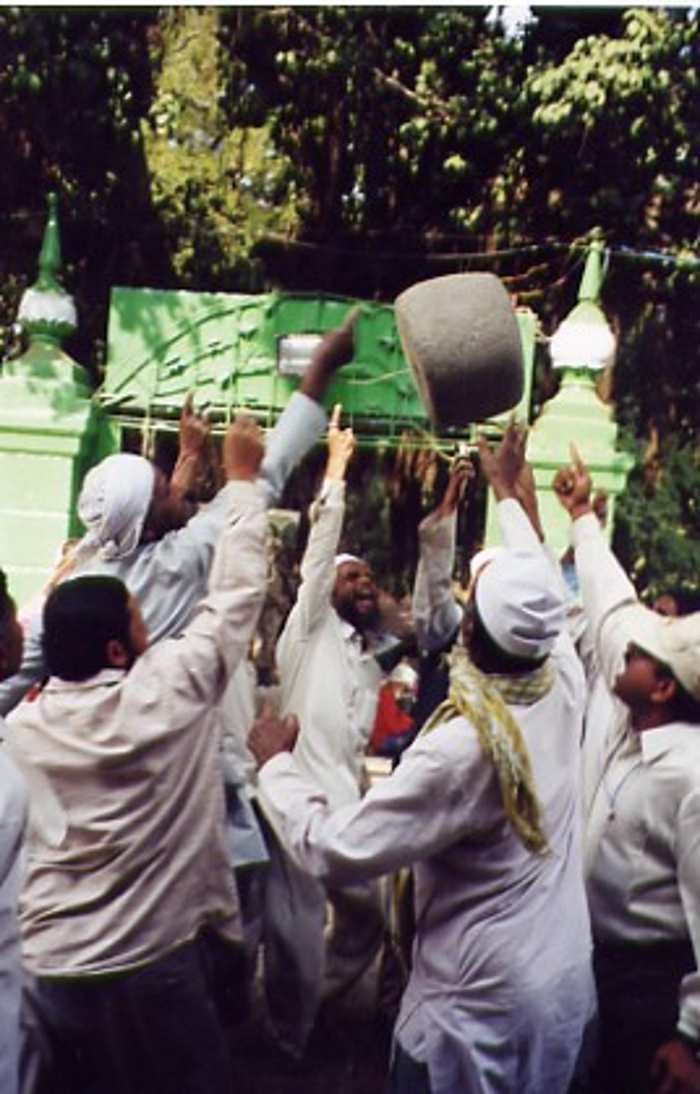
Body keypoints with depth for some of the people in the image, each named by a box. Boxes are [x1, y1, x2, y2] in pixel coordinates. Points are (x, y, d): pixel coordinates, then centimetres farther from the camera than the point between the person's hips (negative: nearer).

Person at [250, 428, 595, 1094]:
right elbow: (538, 585, 9)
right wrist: (505, 490, 24)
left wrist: (275, 763, -9)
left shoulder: (459, 749, -29)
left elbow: (333, 851, -25)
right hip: (566, 983, 7)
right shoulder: (564, 685, -11)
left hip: (482, 1004, -7)